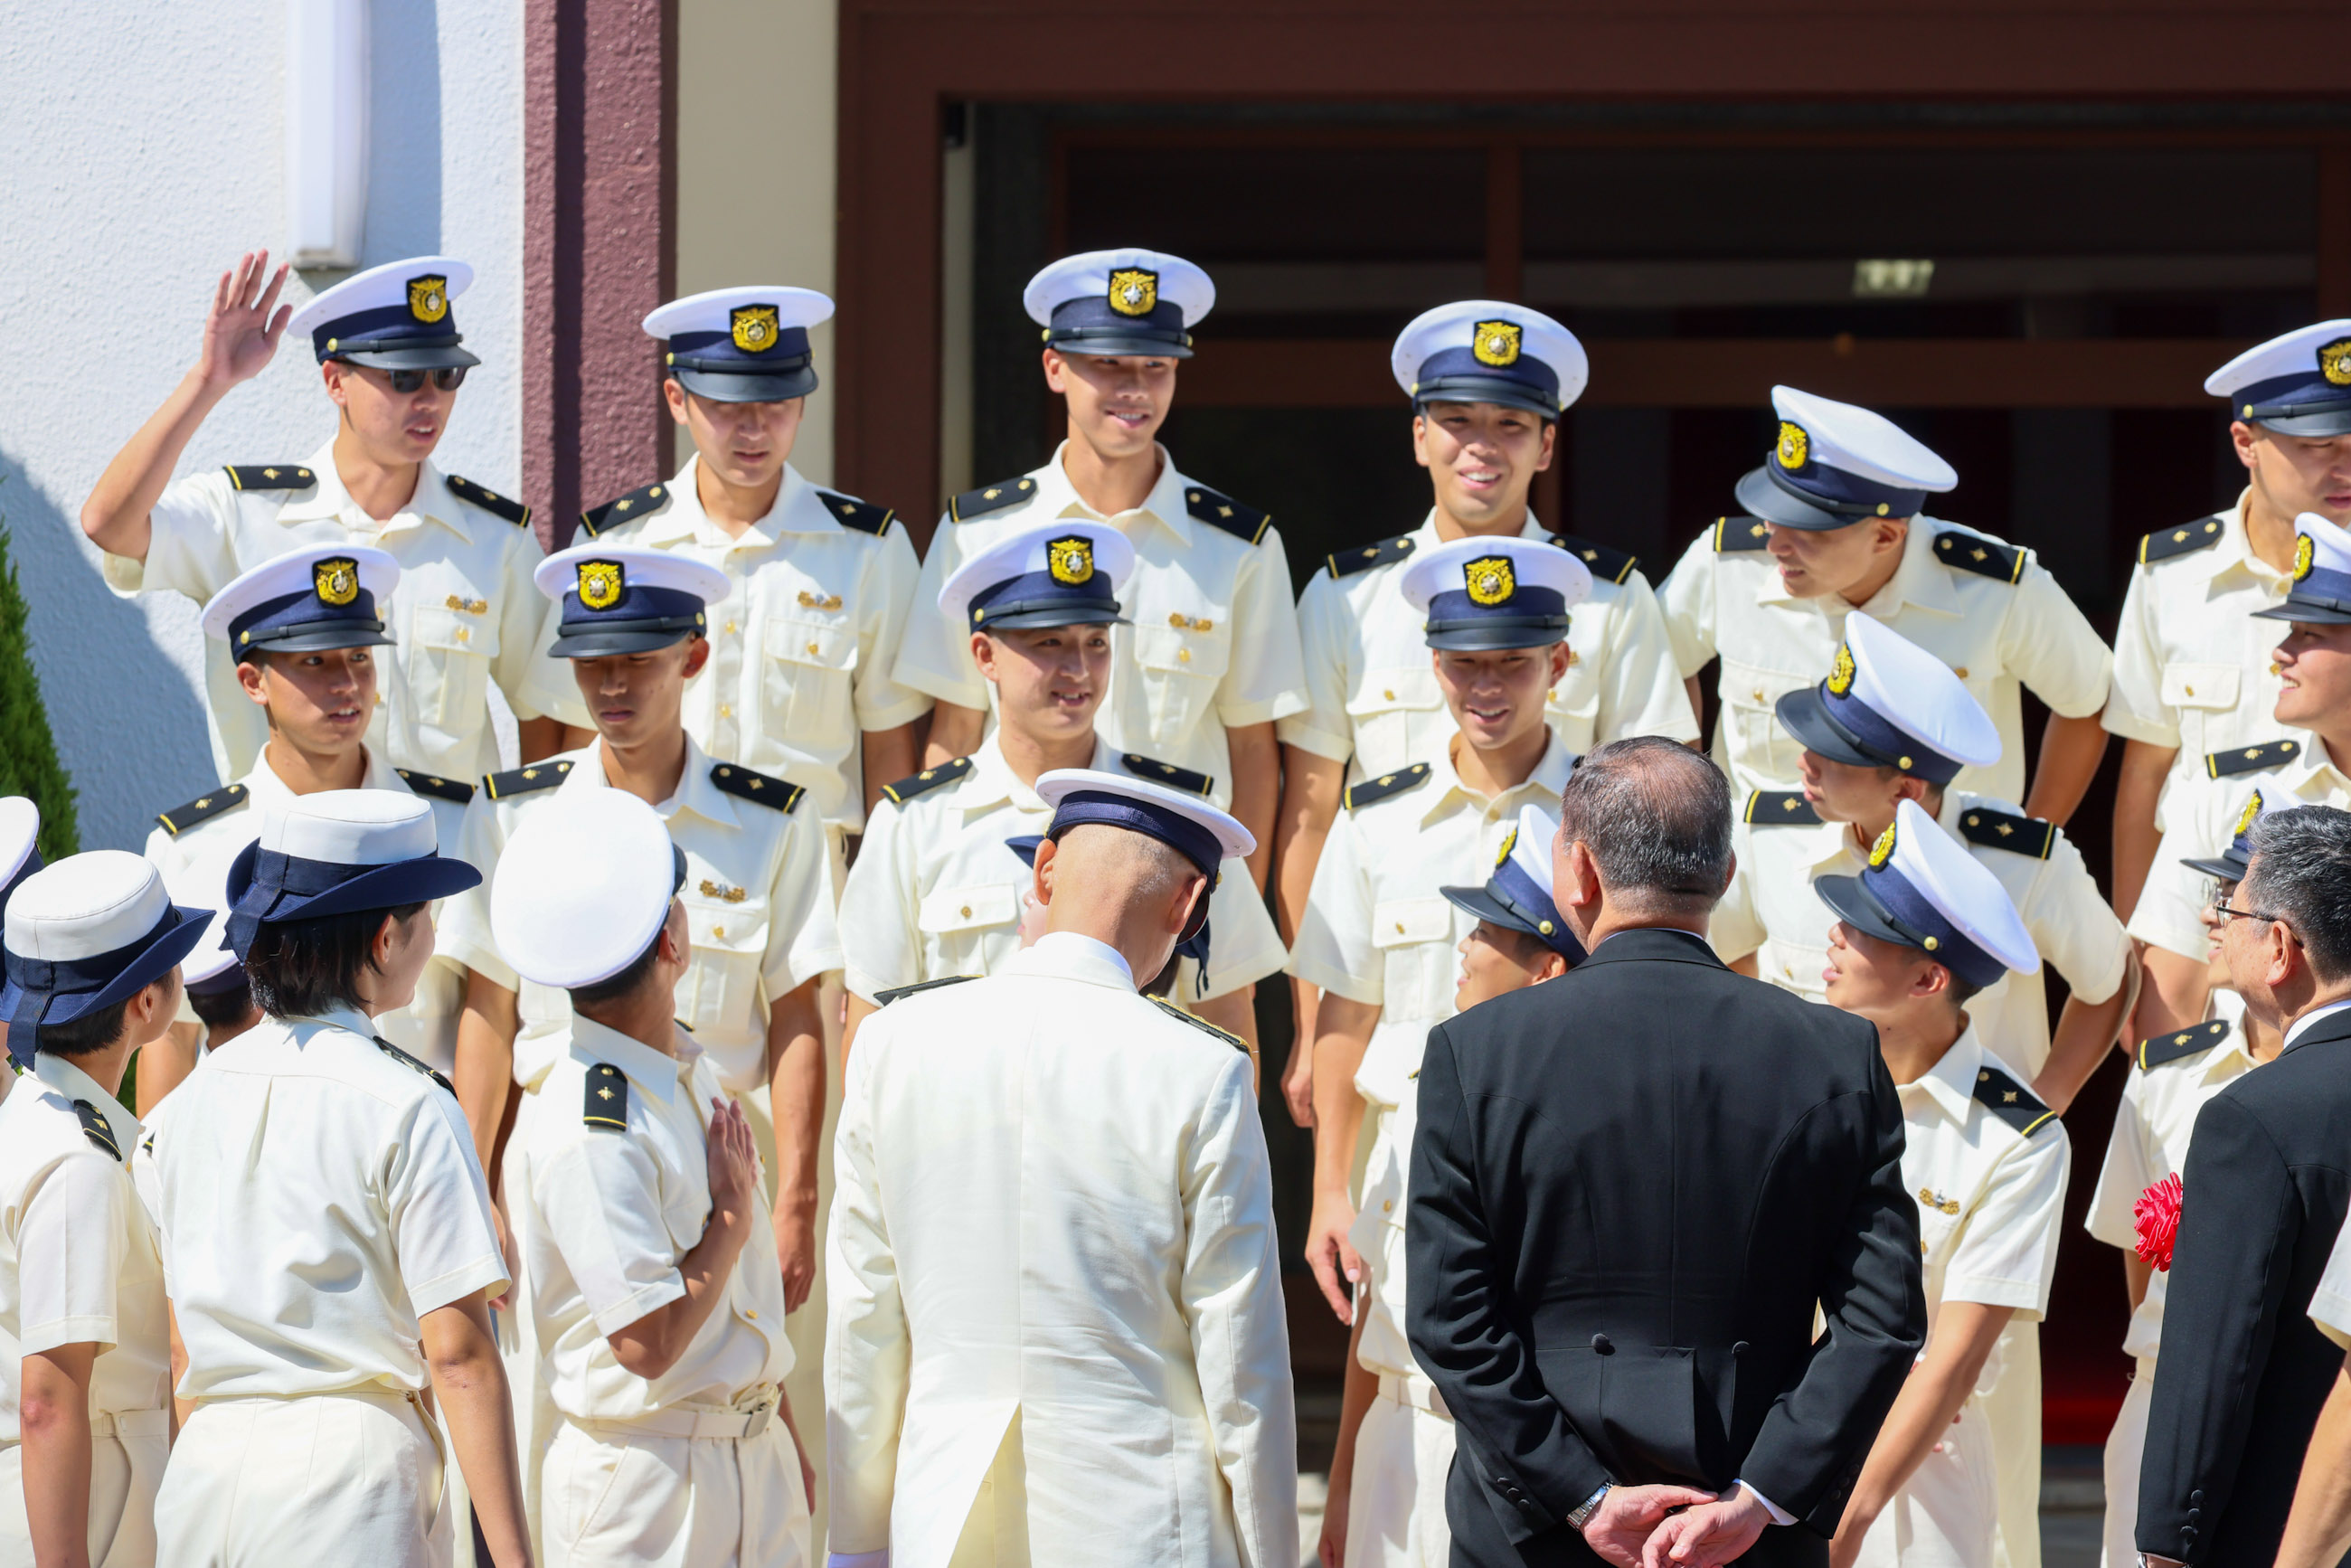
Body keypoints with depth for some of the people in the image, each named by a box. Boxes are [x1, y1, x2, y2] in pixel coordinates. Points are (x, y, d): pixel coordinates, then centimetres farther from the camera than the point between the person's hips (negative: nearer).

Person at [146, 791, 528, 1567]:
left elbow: (187, 1339, 14)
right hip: (351, 1467, -6)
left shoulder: (196, 1096, 8)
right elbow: (457, 1355, -13)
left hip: (204, 1472, 6)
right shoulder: (406, 1109, -10)